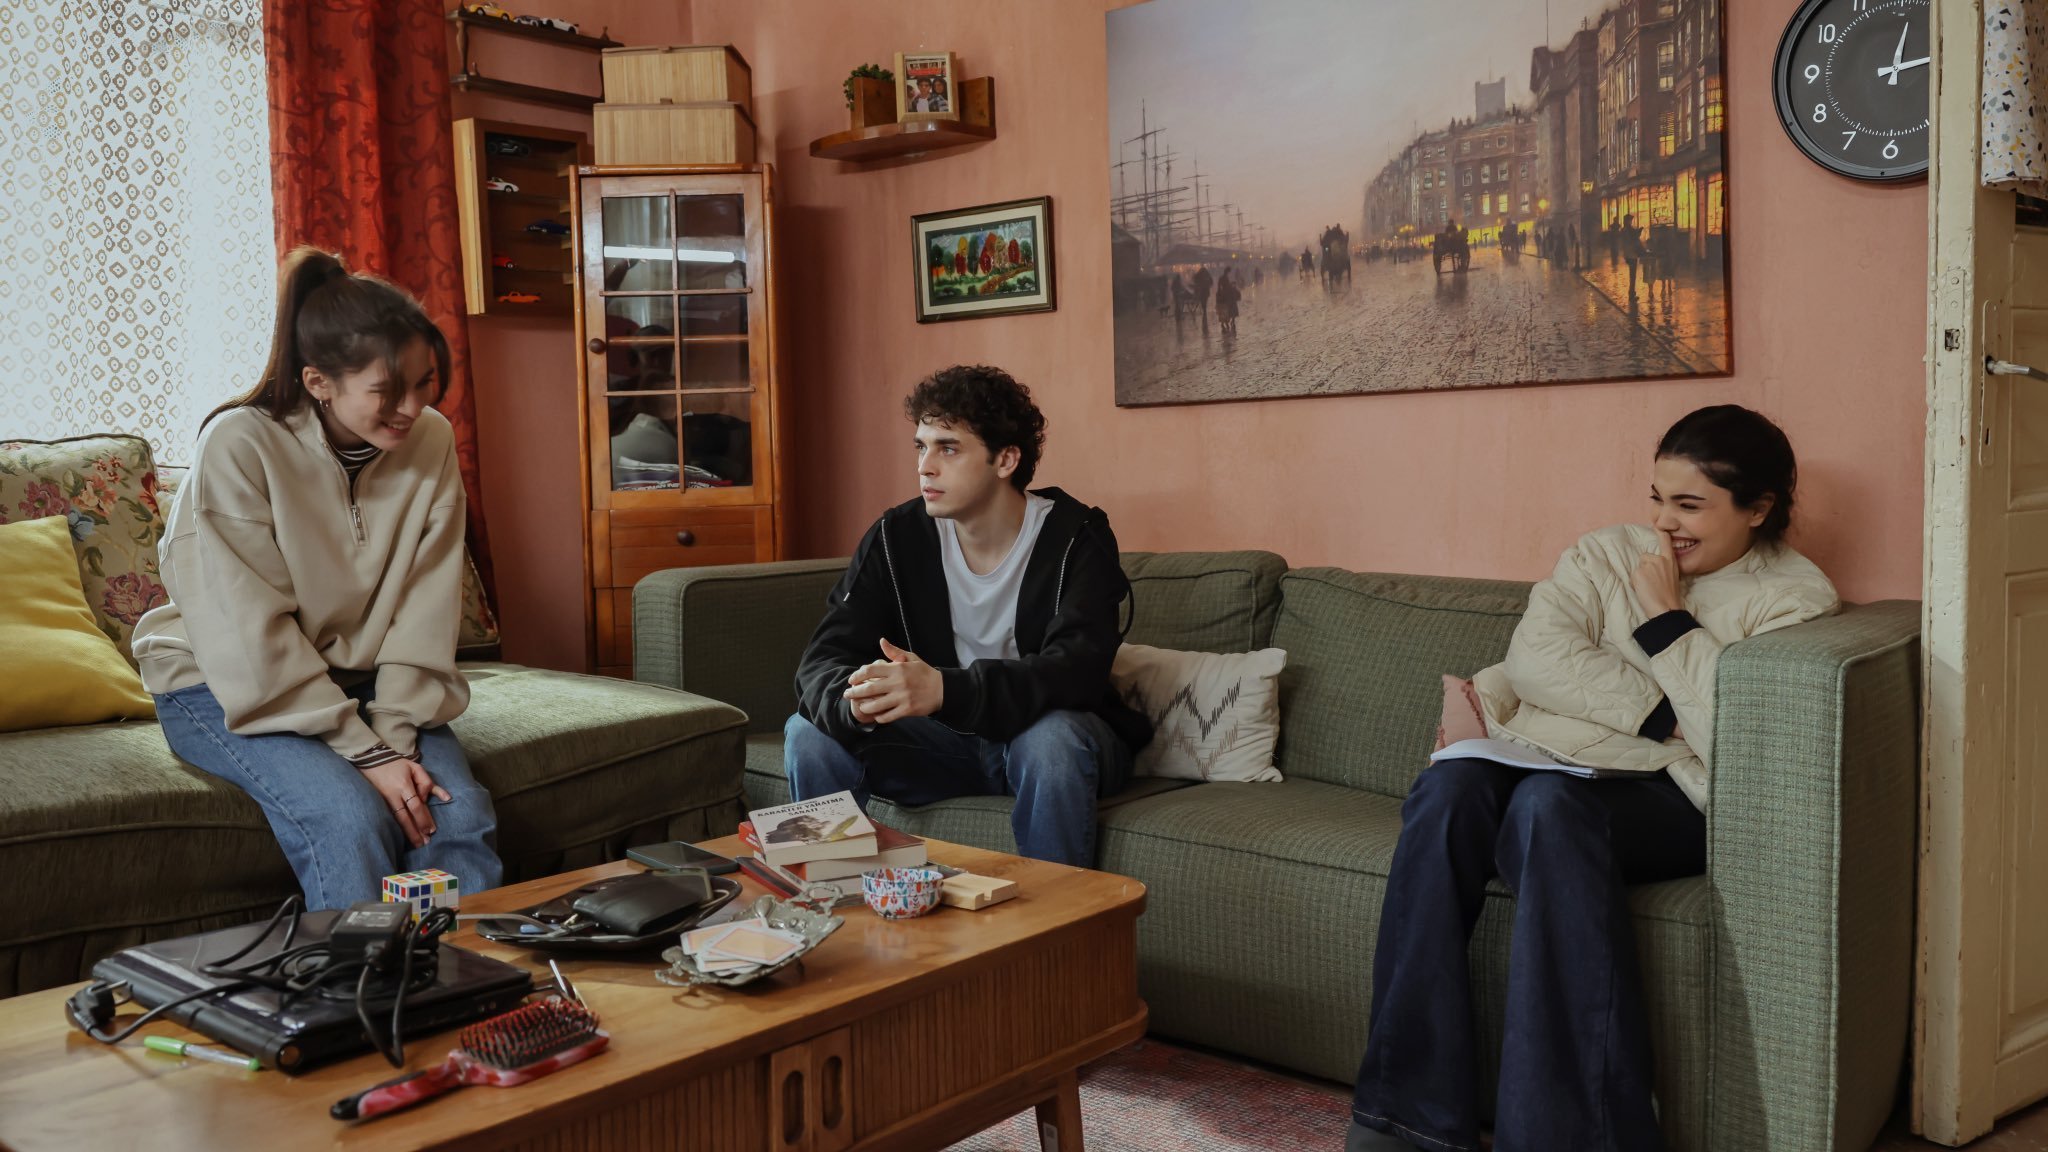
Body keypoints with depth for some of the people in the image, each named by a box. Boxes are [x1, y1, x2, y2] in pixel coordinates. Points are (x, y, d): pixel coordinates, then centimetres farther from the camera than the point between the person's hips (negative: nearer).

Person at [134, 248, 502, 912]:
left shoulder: (431, 442, -8)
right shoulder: (240, 445, -20)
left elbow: (424, 615, -7)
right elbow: (254, 639, -21)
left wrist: (397, 741, -17)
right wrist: (366, 755, -24)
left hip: (361, 684, 4)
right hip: (228, 689, -4)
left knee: (461, 813, -20)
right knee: (351, 818, -28)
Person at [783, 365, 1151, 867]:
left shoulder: (1077, 538, -17)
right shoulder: (896, 537, -6)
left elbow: (1076, 671, -31)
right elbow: (822, 661, -12)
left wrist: (943, 689, -47)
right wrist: (855, 700, -38)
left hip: (1058, 735, -3)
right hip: (945, 741, 4)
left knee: (1054, 739, -36)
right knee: (810, 733, -17)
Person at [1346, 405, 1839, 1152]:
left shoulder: (1794, 595, 7)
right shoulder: (1604, 554, 16)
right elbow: (1533, 657, -1)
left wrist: (1666, 616, -5)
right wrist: (1659, 714, -9)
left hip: (1670, 797, -3)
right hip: (1552, 757, 4)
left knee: (1546, 803, -37)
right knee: (1448, 786, -31)